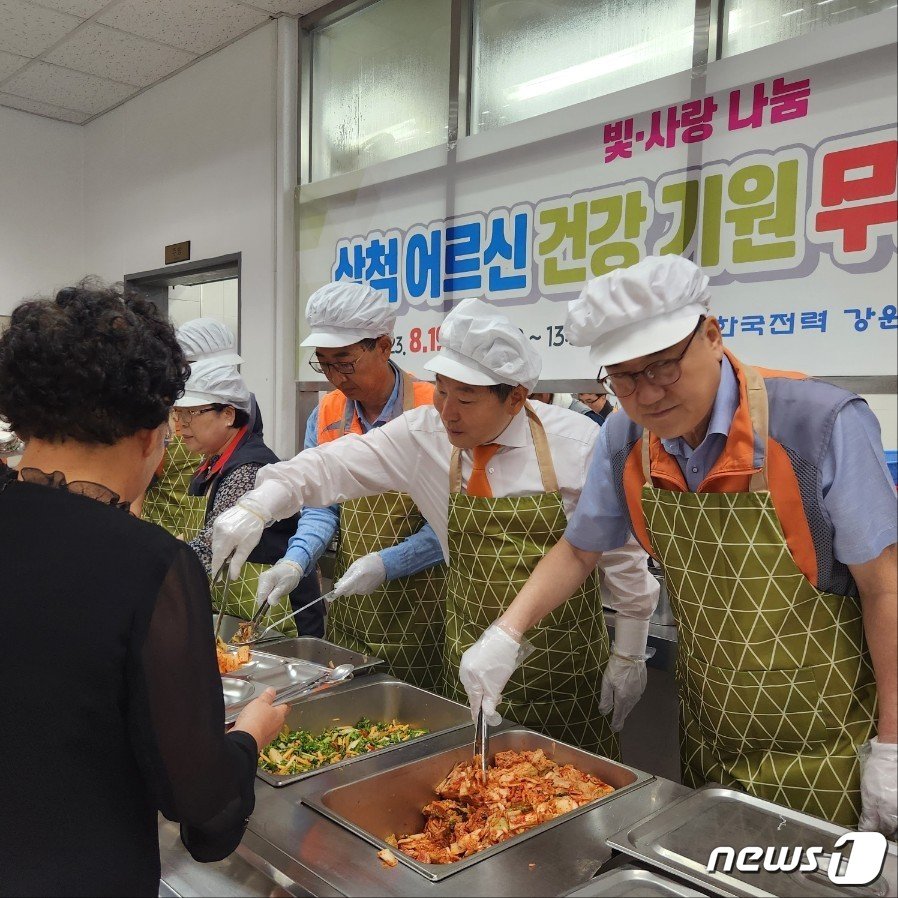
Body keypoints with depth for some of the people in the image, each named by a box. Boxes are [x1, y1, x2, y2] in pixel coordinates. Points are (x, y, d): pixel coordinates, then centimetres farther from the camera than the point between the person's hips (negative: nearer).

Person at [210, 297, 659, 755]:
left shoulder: (577, 442, -14)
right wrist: (259, 505, -24)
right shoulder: (424, 434, -8)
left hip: (565, 662, -2)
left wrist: (629, 653, -1)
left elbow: (622, 550, -6)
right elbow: (335, 466, -8)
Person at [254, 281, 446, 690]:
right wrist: (296, 560, -12)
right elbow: (321, 506, 5)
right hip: (349, 609, 5)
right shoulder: (326, 415, 4)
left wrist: (387, 563, -23)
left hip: (419, 610, -5)